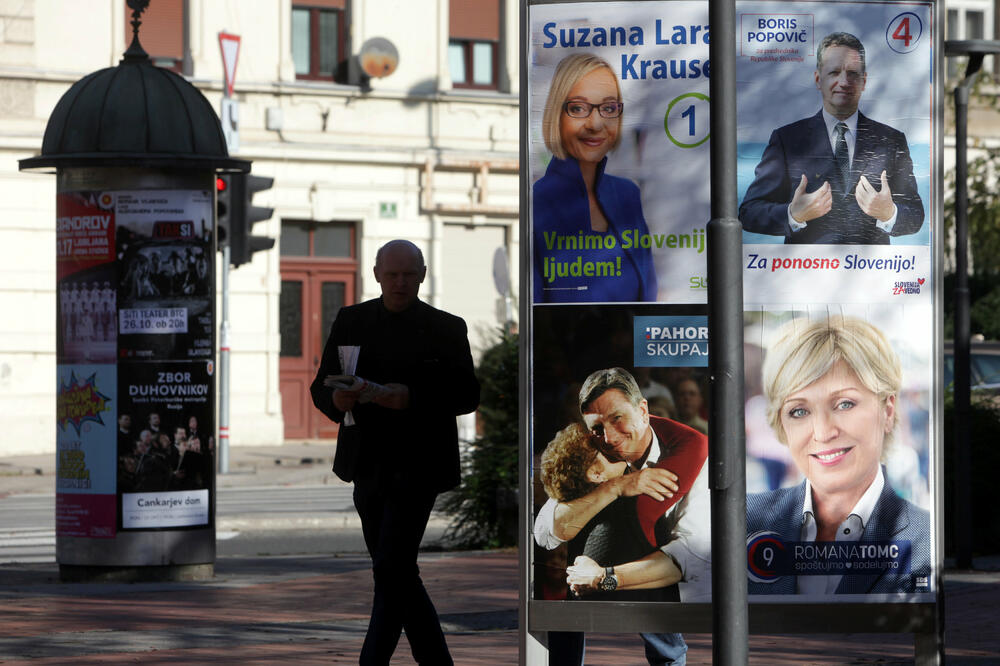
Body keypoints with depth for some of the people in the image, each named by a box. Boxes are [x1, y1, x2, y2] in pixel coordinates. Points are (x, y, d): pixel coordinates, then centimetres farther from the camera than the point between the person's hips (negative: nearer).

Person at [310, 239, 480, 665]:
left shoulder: (446, 329, 0)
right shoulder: (352, 321, 8)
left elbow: (467, 395, -5)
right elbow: (321, 386, 7)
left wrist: (412, 397, -21)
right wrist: (336, 399, -18)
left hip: (417, 466, -5)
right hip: (368, 465, 5)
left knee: (391, 567, -14)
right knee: (397, 573, 11)